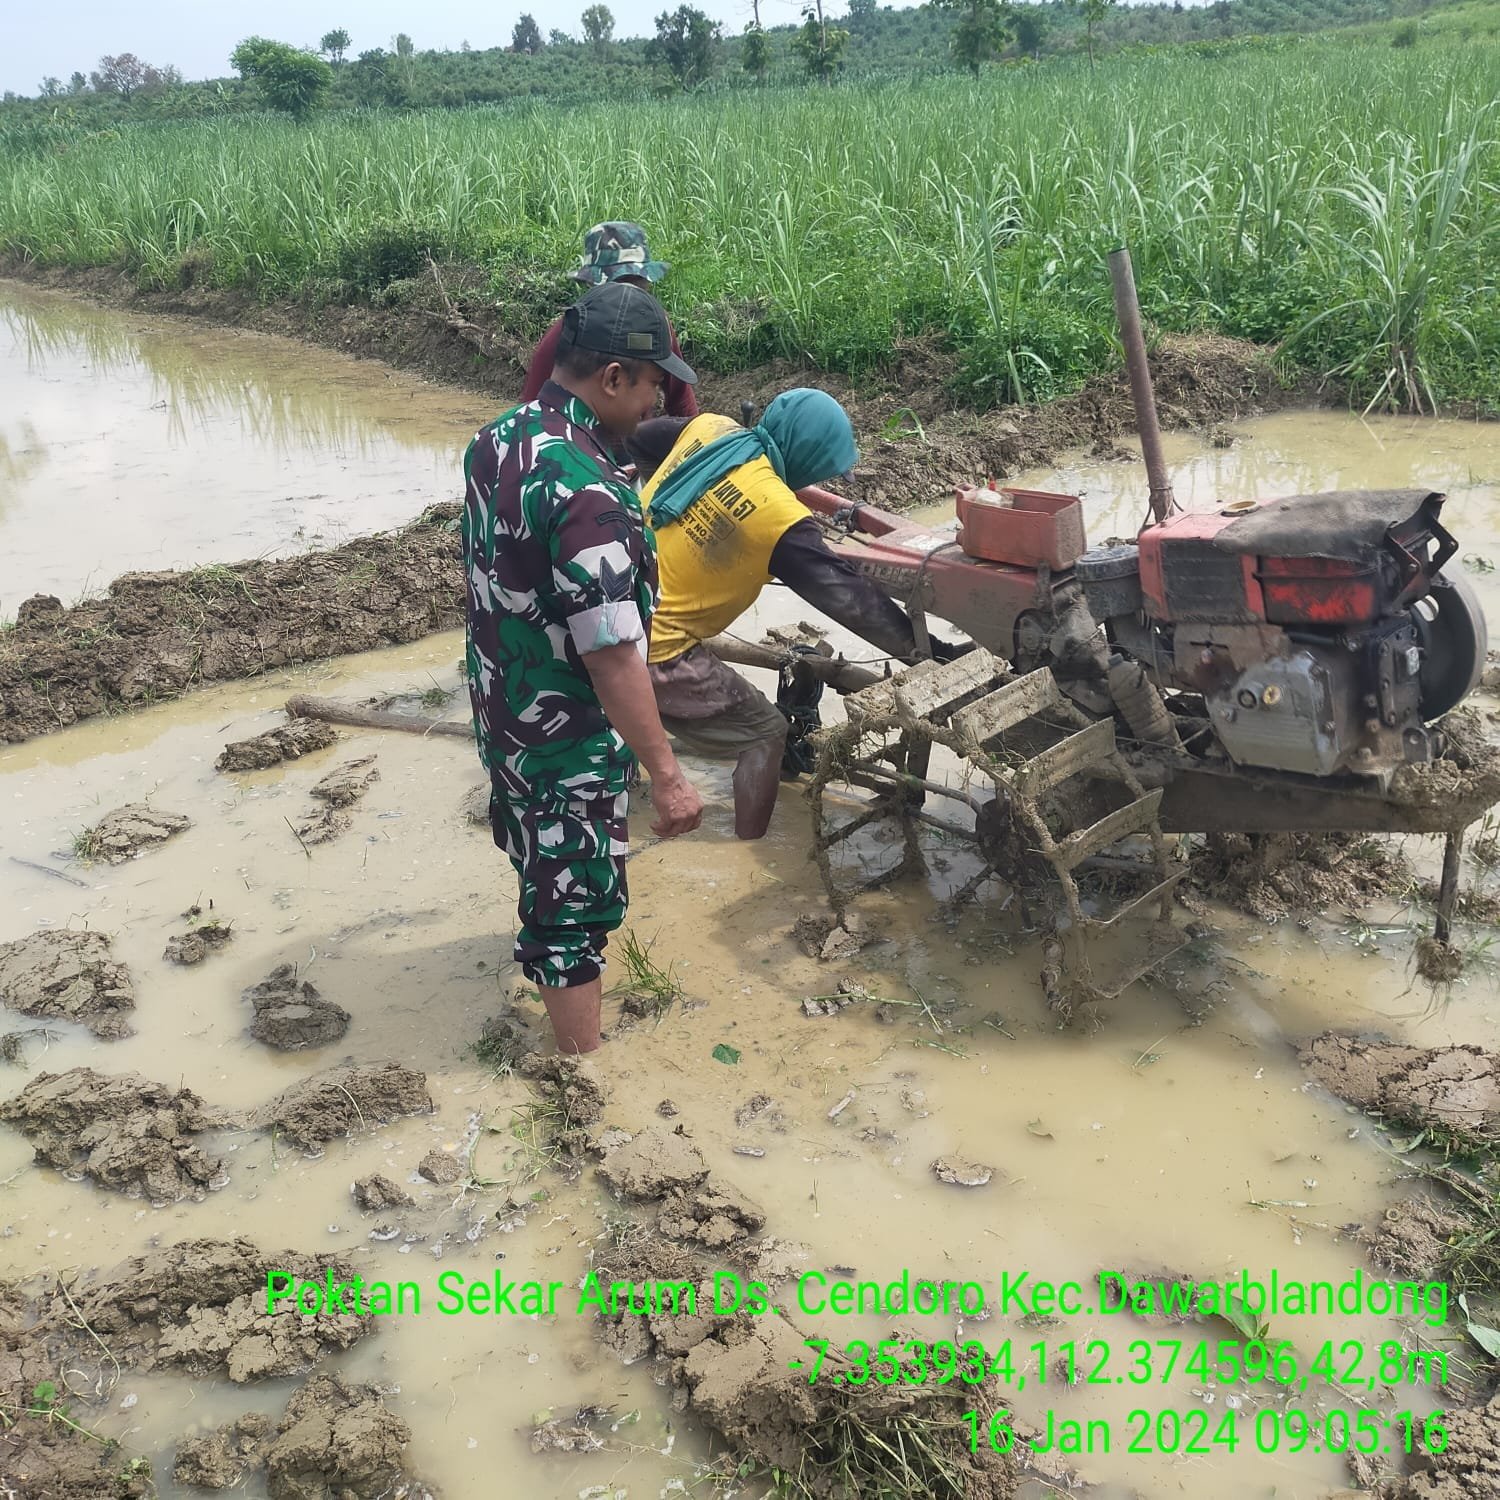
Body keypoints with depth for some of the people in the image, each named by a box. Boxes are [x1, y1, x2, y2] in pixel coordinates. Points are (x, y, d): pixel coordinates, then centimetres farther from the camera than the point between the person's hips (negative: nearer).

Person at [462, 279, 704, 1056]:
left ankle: (546, 927, 60)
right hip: (566, 739, -8)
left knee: (542, 852, 32)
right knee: (576, 898, 6)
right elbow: (612, 656, -31)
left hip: (501, 707, 9)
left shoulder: (495, 440, -2)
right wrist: (667, 775, -25)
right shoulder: (587, 491, -31)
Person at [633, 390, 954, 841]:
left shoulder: (708, 429, -1)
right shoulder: (779, 516, -20)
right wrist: (921, 649, -7)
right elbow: (848, 595, -15)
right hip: (650, 647, -7)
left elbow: (639, 443, 18)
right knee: (764, 731, 7)